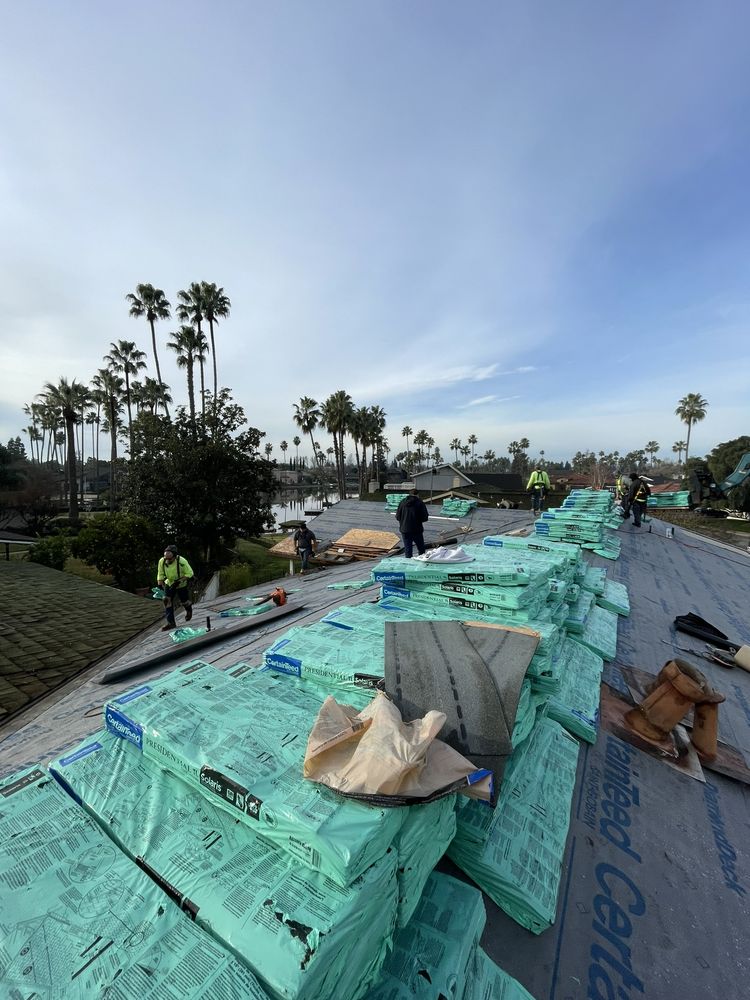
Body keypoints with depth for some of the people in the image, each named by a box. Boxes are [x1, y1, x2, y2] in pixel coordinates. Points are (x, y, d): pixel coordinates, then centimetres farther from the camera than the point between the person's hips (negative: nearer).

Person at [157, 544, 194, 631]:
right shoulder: (162, 561, -21)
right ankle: (171, 623, -3)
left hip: (181, 584, -3)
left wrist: (179, 581, -30)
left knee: (184, 601, 11)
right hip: (169, 584, 3)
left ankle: (189, 610, 47)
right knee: (167, 601, -11)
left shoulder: (182, 561, -32)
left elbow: (189, 573, -23)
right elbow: (160, 575, -6)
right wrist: (160, 585, -13)